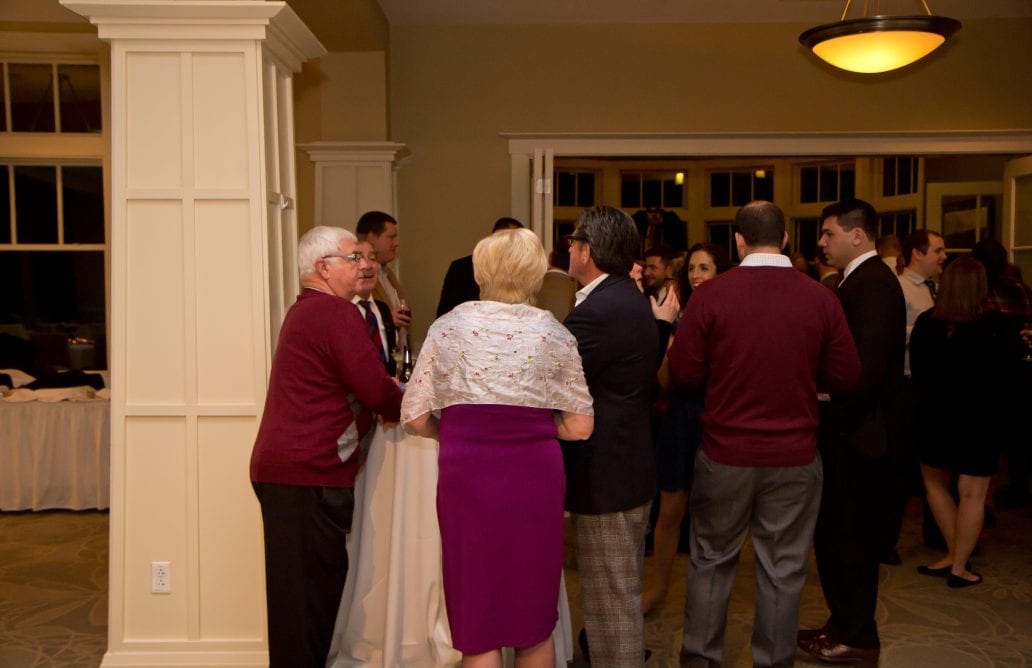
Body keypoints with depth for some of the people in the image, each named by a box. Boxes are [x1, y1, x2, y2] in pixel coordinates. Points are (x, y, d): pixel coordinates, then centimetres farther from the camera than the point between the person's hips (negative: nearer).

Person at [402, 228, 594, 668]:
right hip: (535, 477, 1)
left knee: (479, 632, 11)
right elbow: (579, 427, 1)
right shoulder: (553, 334, 1)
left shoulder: (449, 326, 0)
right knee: (535, 625, 18)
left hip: (467, 477, -1)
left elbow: (415, 418, -1)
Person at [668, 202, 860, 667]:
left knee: (712, 561, 16)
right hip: (795, 456, 1)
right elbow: (844, 377, -1)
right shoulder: (821, 298, -6)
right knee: (783, 568, 13)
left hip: (726, 454, 0)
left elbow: (683, 372, -8)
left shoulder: (710, 295, -11)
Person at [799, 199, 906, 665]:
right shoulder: (863, 279, 12)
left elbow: (867, 367, -25)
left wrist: (834, 421, -16)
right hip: (851, 430, 10)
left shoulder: (872, 283, -18)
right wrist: (832, 421, 7)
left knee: (842, 534, 2)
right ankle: (848, 627, 31)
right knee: (849, 534, 18)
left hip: (855, 433, -10)